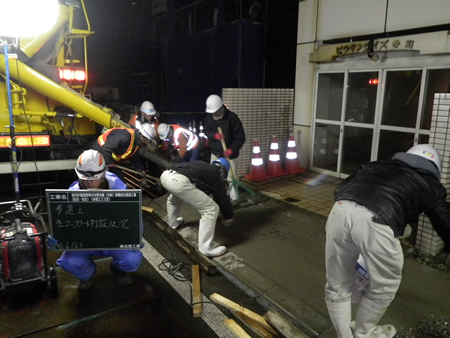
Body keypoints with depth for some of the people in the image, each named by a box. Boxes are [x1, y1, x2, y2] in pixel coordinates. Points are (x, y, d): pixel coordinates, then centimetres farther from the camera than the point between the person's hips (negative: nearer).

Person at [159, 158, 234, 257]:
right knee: (211, 210, 2)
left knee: (173, 198, 44)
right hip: (179, 181, -9)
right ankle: (205, 249, 6)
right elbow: (222, 198, 23)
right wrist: (228, 217, 41)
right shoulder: (215, 175, 18)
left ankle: (173, 224, 59)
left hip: (166, 174, 9)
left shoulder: (204, 167, 36)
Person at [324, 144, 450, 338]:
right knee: (384, 285, 28)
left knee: (337, 286, 25)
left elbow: (340, 188, 31)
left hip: (340, 210, 4)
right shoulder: (430, 184, 27)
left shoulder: (377, 165, 36)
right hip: (375, 222, -3)